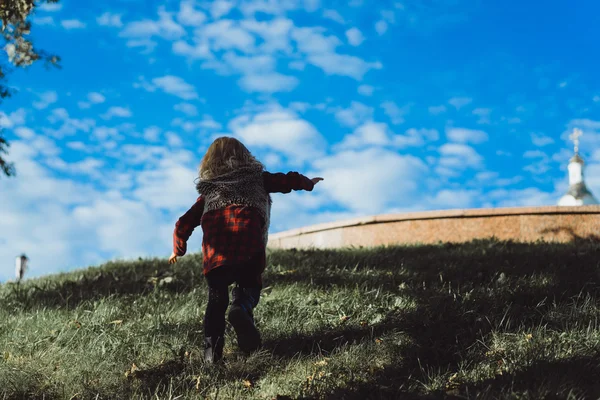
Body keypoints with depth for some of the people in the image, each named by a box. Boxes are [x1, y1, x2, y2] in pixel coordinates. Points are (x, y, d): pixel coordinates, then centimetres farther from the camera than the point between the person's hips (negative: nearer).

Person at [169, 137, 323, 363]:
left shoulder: (208, 191, 28)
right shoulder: (256, 178, 25)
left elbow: (183, 225, 26)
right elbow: (289, 180, 27)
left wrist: (178, 251, 41)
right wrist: (309, 183, 48)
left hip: (215, 251, 2)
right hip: (248, 246, -2)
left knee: (216, 298, 13)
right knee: (249, 285, 12)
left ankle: (211, 349, -1)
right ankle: (241, 308, -22)